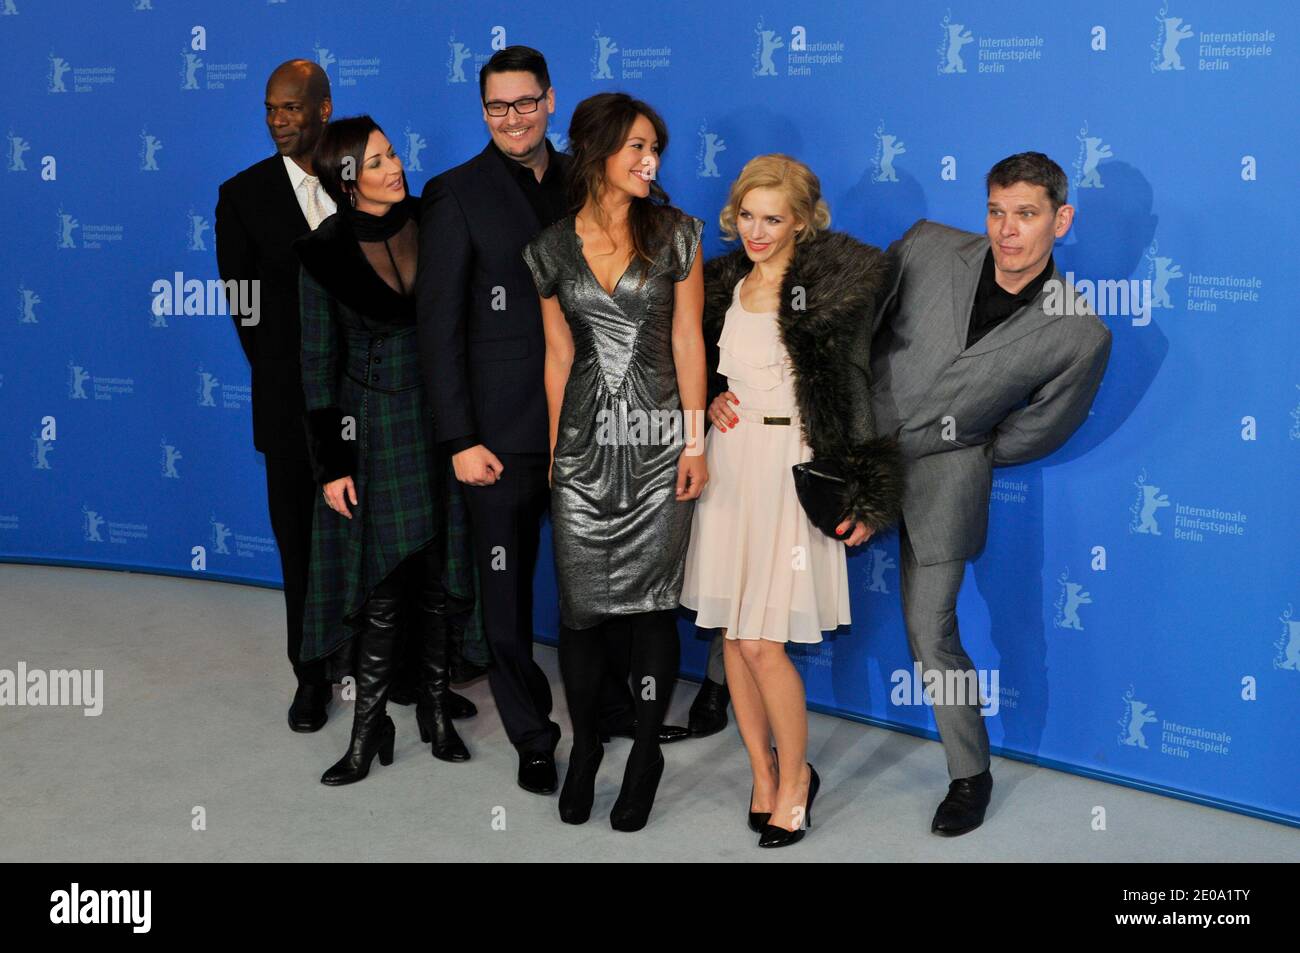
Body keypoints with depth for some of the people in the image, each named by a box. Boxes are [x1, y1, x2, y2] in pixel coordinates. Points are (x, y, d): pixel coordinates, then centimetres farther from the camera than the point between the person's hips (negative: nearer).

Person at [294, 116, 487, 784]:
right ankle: (369, 725, 11)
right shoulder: (325, 253, -6)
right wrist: (332, 464, -6)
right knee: (382, 585, -3)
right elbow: (319, 365, -3)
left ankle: (437, 710, 22)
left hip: (439, 422, 3)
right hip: (373, 429, -2)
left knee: (439, 576, 7)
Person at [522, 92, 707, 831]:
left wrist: (695, 442, -6)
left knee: (650, 600, 1)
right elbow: (559, 357, 10)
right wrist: (552, 451, 9)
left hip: (657, 440, -1)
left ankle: (647, 755, 15)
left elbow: (687, 341, -1)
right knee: (582, 602, 4)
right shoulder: (553, 249, 5)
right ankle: (586, 747, 22)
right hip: (584, 443, 2)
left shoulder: (675, 235, 1)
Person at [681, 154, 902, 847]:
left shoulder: (832, 282, -7)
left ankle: (795, 774, 16)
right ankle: (762, 773, 25)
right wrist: (711, 401, 3)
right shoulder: (725, 282, 11)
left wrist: (861, 493, -8)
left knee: (761, 641, -7)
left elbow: (854, 387, -6)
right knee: (731, 633, 8)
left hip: (793, 465, -6)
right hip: (729, 461, 6)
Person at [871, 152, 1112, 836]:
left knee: (932, 637, 2)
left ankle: (971, 775, 25)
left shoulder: (1081, 336, -12)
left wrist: (961, 453, 3)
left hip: (942, 477, -2)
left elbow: (1038, 431, 0)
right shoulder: (928, 247, -7)